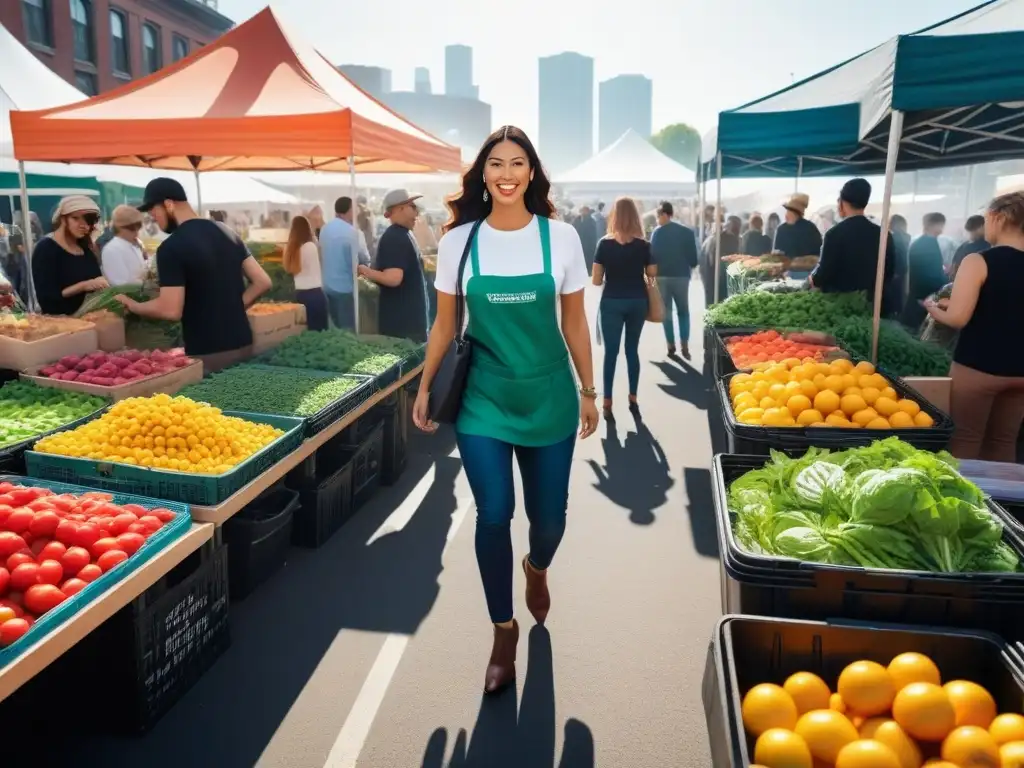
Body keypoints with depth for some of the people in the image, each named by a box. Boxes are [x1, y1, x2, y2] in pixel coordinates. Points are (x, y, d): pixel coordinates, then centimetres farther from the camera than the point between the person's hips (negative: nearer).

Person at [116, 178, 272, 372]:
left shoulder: (171, 247, -13)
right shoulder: (226, 232, 9)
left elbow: (171, 310, -18)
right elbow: (262, 283, 7)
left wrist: (132, 305, -1)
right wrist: (231, 308, 10)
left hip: (207, 354, -7)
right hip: (243, 344, 7)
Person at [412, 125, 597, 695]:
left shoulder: (561, 237, -2)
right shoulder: (459, 240, -1)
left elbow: (575, 322, 4)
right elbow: (445, 324, 5)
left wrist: (588, 391, 5)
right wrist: (425, 387, 4)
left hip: (548, 396, 1)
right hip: (483, 397, 0)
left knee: (549, 515, 8)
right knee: (494, 516, -1)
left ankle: (538, 569, 47)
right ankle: (504, 630, 22)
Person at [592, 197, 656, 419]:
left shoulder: (605, 244, -8)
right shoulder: (643, 245, -4)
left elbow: (596, 280, -7)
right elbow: (652, 274, 1)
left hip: (612, 302, -2)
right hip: (637, 301, 2)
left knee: (611, 352, 3)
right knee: (633, 350, 14)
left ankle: (607, 404, 2)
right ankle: (633, 399, 19)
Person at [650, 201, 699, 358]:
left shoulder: (657, 232, -6)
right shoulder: (687, 231, -2)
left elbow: (652, 254, -8)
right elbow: (693, 257, -2)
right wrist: (691, 266, 19)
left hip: (662, 276, -1)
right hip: (681, 276, 1)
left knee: (666, 311, 11)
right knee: (683, 311, 12)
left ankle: (671, 345, 9)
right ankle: (684, 345, -2)